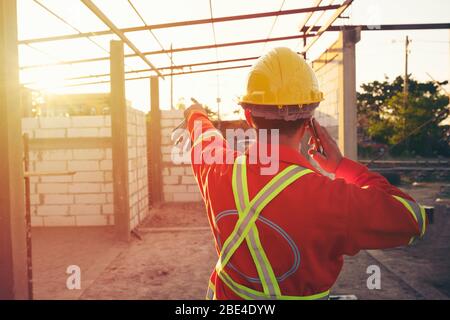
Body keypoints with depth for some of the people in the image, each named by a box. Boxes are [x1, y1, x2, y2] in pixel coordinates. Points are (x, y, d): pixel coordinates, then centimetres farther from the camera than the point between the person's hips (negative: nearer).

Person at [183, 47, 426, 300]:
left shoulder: (218, 168, -20)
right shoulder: (332, 200, -32)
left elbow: (204, 136, 5)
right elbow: (412, 219, -15)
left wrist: (196, 113, 29)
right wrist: (341, 164, -8)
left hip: (224, 295, 4)